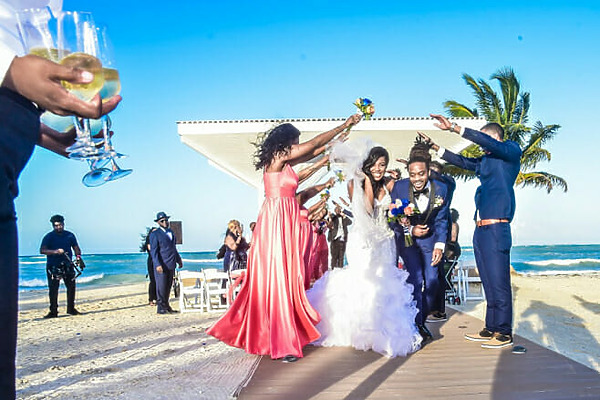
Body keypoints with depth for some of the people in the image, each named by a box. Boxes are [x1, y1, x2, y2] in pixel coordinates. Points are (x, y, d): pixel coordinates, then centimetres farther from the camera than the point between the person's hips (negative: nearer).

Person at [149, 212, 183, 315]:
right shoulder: (155, 234, -6)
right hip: (161, 265, -7)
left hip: (171, 264, 7)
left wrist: (178, 260, 26)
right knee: (161, 286, -4)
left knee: (168, 286, 12)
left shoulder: (171, 232, 17)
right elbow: (153, 251, -12)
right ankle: (160, 308, 3)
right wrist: (157, 264, -21)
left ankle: (166, 305, 21)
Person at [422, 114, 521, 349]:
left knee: (498, 281, -6)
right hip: (481, 228, 8)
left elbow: (487, 142, -14)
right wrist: (434, 147, 31)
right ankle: (491, 329, 17)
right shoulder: (486, 160, 24)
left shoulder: (512, 151, 2)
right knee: (489, 282, 10)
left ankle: (504, 333, 0)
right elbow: (462, 161, 33)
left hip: (496, 227, -8)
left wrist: (454, 128, -17)